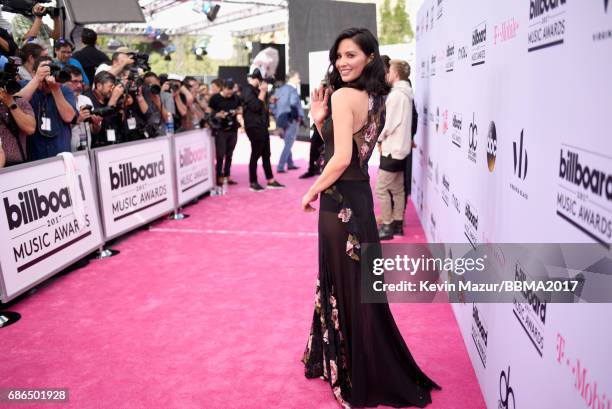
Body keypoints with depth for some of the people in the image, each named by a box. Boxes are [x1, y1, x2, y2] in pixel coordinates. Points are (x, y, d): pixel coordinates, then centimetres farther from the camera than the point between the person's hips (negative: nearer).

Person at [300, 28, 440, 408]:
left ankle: (354, 378, 24)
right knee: (356, 284, 20)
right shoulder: (376, 99, 11)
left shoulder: (343, 95, -16)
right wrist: (320, 120, 3)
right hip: (360, 196, 9)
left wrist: (312, 191, -9)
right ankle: (370, 370, 39)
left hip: (340, 202, -9)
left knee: (344, 285, 5)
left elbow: (341, 158, -24)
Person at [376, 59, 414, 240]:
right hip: (400, 148, 10)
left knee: (381, 189, -5)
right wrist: (384, 139, 9)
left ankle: (387, 226, -1)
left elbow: (390, 124, -18)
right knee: (397, 189, 12)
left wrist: (380, 139, -3)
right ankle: (397, 224, 18)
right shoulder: (405, 94, 13)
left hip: (392, 149, -10)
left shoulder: (396, 94, -16)